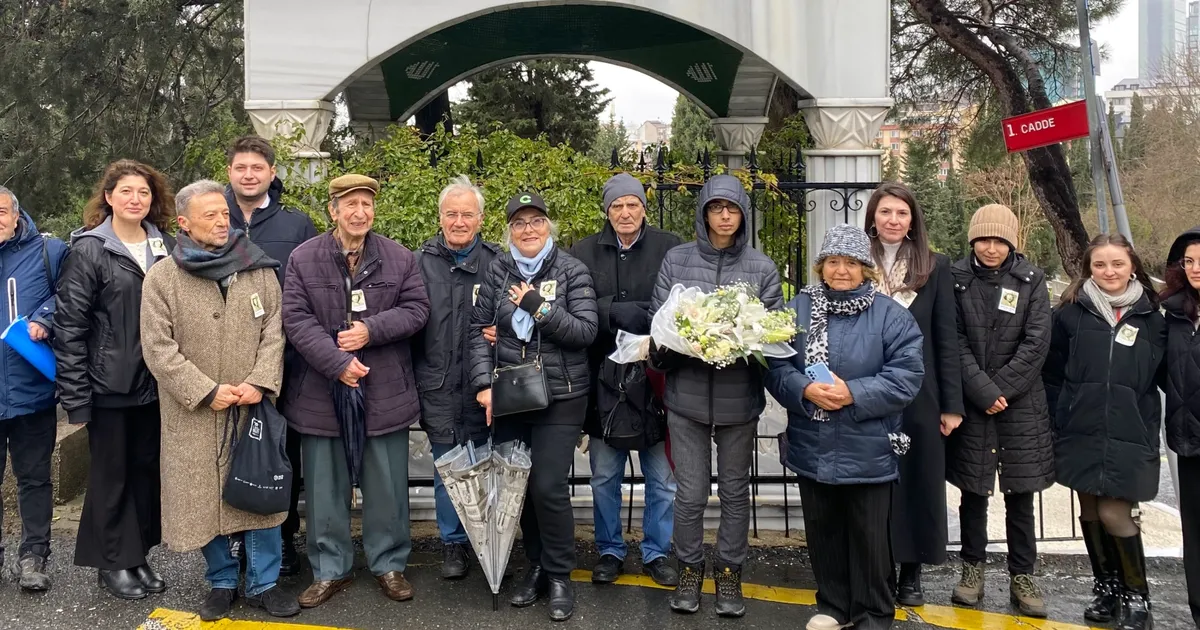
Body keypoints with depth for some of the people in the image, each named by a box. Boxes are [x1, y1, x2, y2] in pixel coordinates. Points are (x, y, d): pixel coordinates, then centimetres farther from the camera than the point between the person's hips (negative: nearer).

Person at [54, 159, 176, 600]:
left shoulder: (167, 247, 6)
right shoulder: (89, 250, -7)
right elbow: (69, 326, -9)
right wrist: (75, 396, -13)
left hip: (155, 383, 4)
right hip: (110, 385, -4)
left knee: (148, 469, 12)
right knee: (112, 473, 8)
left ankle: (138, 554, 27)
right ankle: (113, 563, 22)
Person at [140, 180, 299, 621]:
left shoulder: (259, 270, 4)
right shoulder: (161, 278, -2)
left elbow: (273, 333, 3)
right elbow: (159, 348, -6)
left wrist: (260, 383, -11)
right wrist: (207, 391, -13)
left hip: (254, 407, 1)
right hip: (195, 413, -1)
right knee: (205, 496, 8)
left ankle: (263, 582, 21)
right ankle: (222, 581, 26)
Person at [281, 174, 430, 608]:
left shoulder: (400, 258, 3)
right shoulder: (303, 259, -1)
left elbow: (416, 309, 0)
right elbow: (296, 319, -8)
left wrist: (371, 329, -16)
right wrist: (338, 363, -18)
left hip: (385, 391, 1)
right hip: (322, 390, 0)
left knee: (386, 485, 10)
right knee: (326, 486, 10)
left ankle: (389, 564, 26)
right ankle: (330, 569, 25)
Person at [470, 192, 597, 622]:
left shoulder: (571, 271, -3)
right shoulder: (497, 271, 5)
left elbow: (586, 331, -9)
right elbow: (480, 330, 4)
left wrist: (539, 307, -18)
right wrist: (483, 384, -6)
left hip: (560, 397, -3)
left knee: (549, 487, -7)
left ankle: (559, 575, 12)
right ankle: (536, 565, 27)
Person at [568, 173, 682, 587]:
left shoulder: (669, 248, -2)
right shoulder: (585, 252, 4)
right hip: (605, 378, 1)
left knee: (662, 477, 9)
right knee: (604, 476, 13)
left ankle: (656, 553, 27)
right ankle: (609, 552, 30)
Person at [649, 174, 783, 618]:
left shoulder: (762, 268, 1)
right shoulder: (676, 261, 2)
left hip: (739, 396, 1)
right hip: (687, 394, 0)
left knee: (735, 491, 12)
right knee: (690, 494, 5)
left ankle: (730, 573, 30)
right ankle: (689, 569, 27)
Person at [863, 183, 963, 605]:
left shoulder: (935, 268, 4)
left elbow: (947, 339, 2)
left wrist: (952, 404, -3)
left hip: (918, 395, 0)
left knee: (917, 480, 7)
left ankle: (911, 572, 21)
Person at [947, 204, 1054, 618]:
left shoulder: (1032, 280, 2)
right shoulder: (956, 279, 0)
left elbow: (1036, 342, -4)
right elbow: (955, 342, -5)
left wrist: (1001, 389, -10)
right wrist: (984, 391, -13)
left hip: (1021, 403, 0)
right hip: (971, 403, 0)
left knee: (1019, 494, 6)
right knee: (973, 491, 8)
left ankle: (1022, 576, 17)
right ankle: (973, 568, 22)